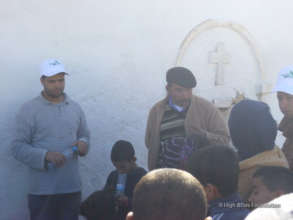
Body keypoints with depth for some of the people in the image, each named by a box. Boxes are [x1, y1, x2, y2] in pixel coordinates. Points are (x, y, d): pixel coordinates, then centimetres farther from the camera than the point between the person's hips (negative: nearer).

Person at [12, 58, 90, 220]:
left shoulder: (75, 108, 11)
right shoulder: (29, 109, -3)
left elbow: (85, 135, 21)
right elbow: (18, 147, -7)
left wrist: (83, 143, -4)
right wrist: (45, 155, -22)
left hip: (72, 188, 4)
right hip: (42, 190, -4)